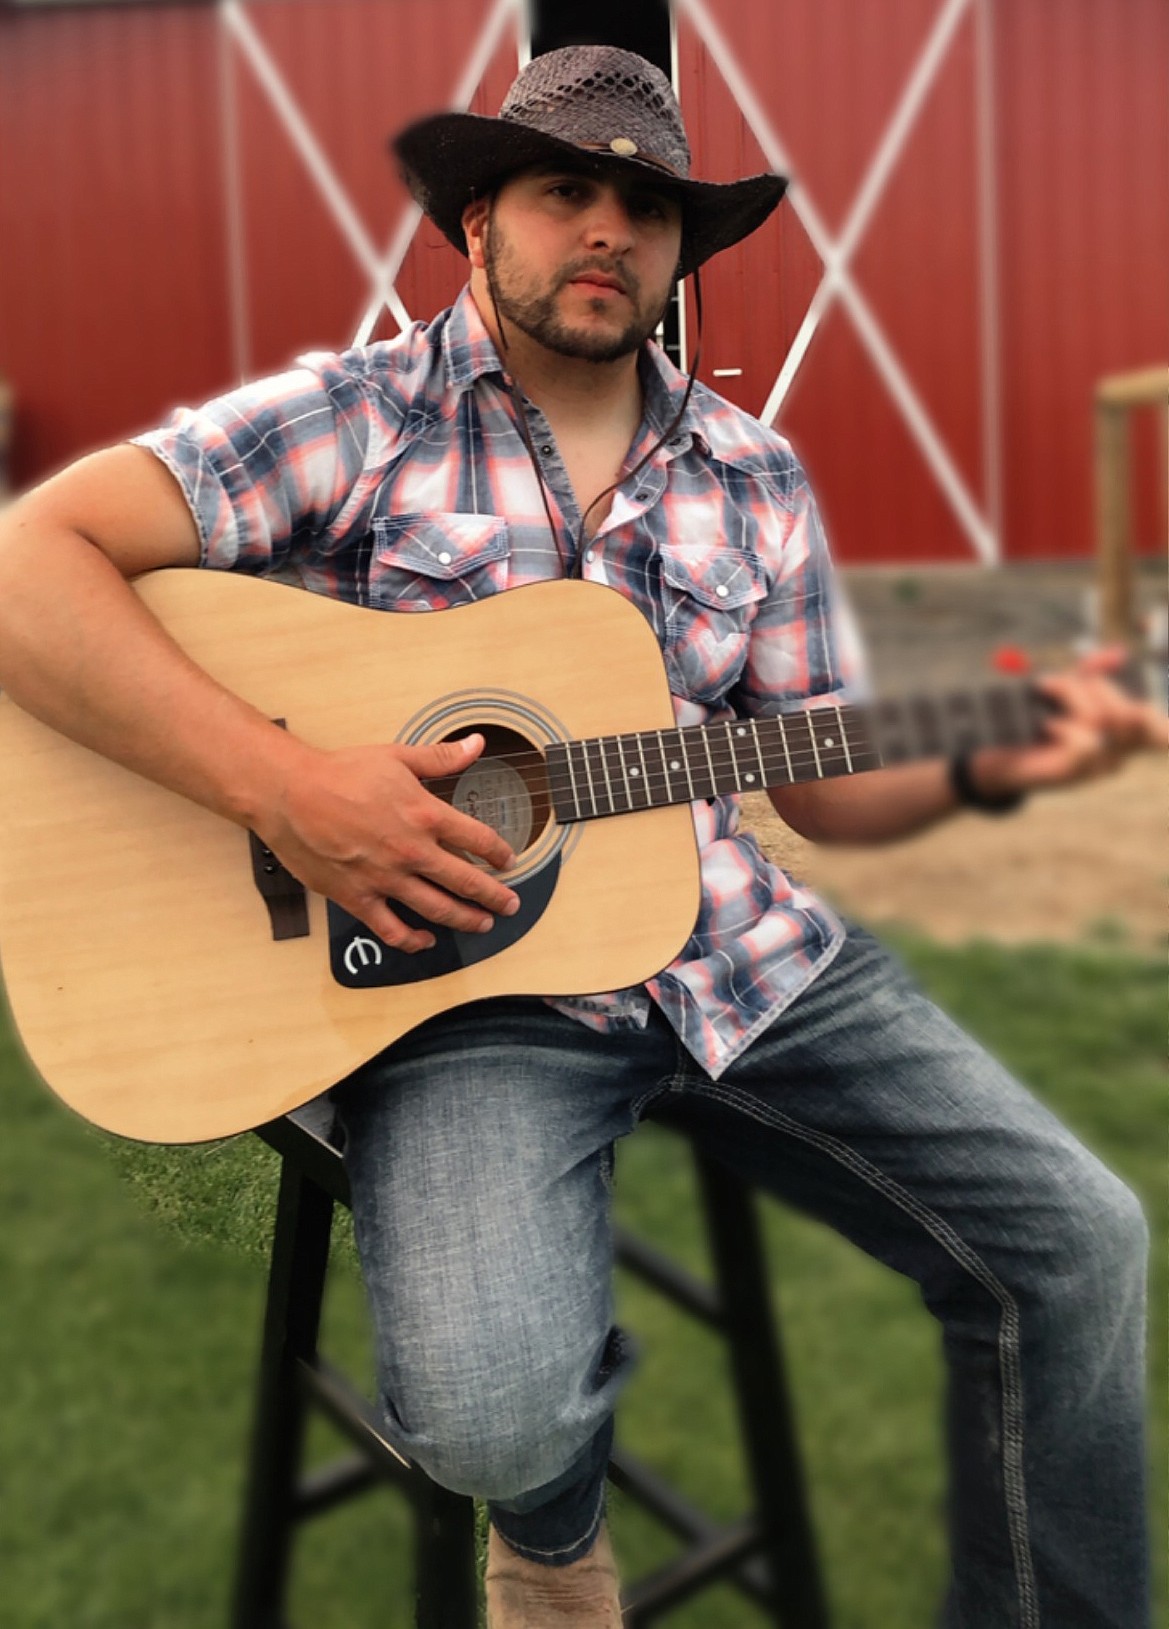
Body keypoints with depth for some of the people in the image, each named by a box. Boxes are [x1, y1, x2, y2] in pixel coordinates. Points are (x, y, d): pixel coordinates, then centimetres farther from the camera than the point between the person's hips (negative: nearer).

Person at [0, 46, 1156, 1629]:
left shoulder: (754, 478, 11)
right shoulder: (351, 419, -3)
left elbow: (821, 787, 15)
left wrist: (986, 766, -5)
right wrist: (278, 785, -25)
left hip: (738, 952, 5)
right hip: (461, 968, -4)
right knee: (500, 1412, -27)